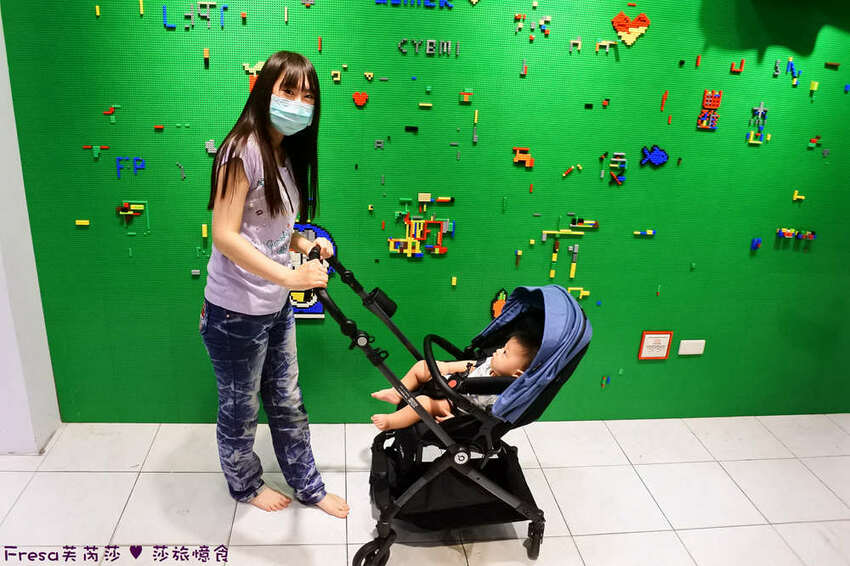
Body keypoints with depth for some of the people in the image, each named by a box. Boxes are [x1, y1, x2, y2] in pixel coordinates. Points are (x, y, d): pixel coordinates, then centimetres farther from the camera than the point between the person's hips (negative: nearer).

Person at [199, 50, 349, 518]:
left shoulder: (288, 154, 8)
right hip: (237, 314, -8)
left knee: (287, 403, 21)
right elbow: (225, 236, -24)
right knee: (240, 409, 15)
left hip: (276, 308, 8)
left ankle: (308, 486, 38)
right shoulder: (244, 150, -19)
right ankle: (244, 484, 40)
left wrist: (306, 244, -3)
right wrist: (288, 275, -30)